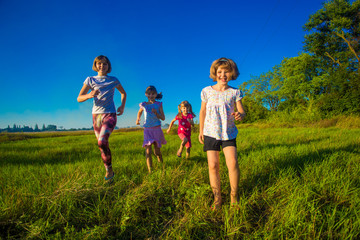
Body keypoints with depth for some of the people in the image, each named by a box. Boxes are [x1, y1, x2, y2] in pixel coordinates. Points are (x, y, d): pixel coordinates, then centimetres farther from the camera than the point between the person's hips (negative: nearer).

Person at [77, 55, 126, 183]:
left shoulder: (113, 80, 5)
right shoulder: (90, 80, 6)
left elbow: (123, 93, 21)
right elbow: (79, 98, 2)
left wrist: (122, 106, 4)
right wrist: (89, 95, -20)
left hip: (110, 114, -3)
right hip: (96, 115, 3)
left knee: (102, 142, -24)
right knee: (103, 146, 8)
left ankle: (109, 170, -7)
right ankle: (110, 172, 24)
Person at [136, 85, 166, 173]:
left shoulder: (158, 104, 2)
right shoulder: (143, 105, 6)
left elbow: (163, 118, -1)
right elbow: (140, 112, 28)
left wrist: (156, 113, -16)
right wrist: (138, 119, 14)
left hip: (157, 129, -1)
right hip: (147, 130, 1)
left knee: (156, 152, 5)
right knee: (148, 152, -12)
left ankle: (161, 164, 38)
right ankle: (150, 170, -11)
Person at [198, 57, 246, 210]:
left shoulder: (234, 92, -1)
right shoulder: (207, 91, 0)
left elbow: (242, 111, -2)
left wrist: (240, 115, -27)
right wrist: (201, 131, 11)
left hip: (228, 133, 0)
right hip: (210, 133, 1)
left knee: (233, 163, -14)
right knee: (213, 166, -2)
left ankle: (234, 196, 7)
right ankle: (217, 199, 12)